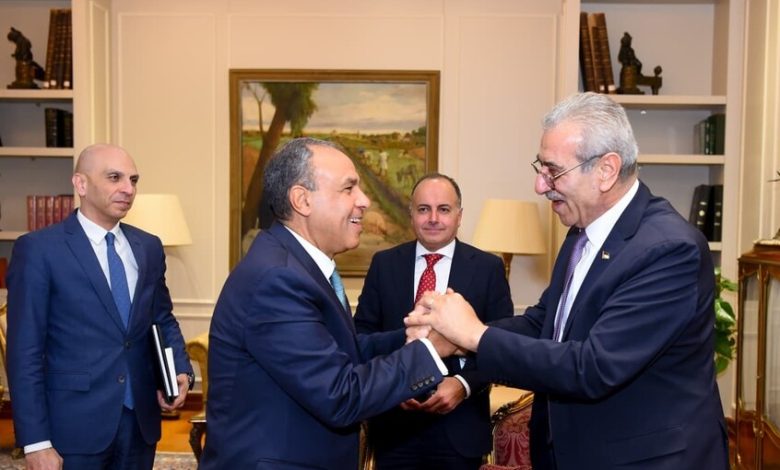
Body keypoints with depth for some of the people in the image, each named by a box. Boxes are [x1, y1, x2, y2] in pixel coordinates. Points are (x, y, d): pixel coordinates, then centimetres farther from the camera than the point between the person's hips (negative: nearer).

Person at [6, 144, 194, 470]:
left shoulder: (149, 247, 7)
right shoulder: (38, 249, -8)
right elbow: (25, 351, -10)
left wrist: (180, 369, -3)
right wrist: (36, 441, -13)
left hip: (140, 420, 5)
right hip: (75, 424, -5)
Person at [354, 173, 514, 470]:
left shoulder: (488, 267, -1)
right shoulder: (384, 263, 3)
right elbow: (363, 332, 3)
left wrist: (464, 384, -18)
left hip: (460, 426, -1)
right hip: (393, 422, 1)